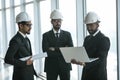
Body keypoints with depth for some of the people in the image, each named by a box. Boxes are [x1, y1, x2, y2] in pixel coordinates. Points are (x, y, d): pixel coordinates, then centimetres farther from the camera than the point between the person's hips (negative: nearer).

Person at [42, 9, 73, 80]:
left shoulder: (67, 34, 7)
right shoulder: (46, 35, 2)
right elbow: (46, 52, -12)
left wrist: (55, 49, -14)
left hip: (65, 66, 2)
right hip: (51, 67, -1)